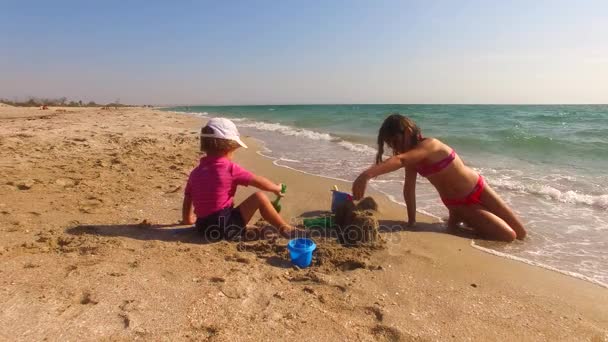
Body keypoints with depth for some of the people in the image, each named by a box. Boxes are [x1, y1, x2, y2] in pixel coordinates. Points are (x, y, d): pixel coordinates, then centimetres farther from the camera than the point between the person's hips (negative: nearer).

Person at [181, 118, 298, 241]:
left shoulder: (195, 172, 7)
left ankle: (243, 231, 15)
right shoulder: (230, 168, -9)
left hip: (205, 228, 7)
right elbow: (260, 182, -2)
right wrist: (276, 188, 17)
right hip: (225, 227, -7)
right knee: (260, 197, -4)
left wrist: (187, 219, 35)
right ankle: (286, 229, 7)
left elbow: (187, 201, 17)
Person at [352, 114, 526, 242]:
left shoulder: (430, 144, -30)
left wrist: (366, 175, -63)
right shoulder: (412, 156, -7)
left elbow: (400, 160, -49)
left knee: (520, 233, 5)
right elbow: (409, 188, -8)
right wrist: (411, 221, -12)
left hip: (478, 191, -3)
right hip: (457, 204, 4)